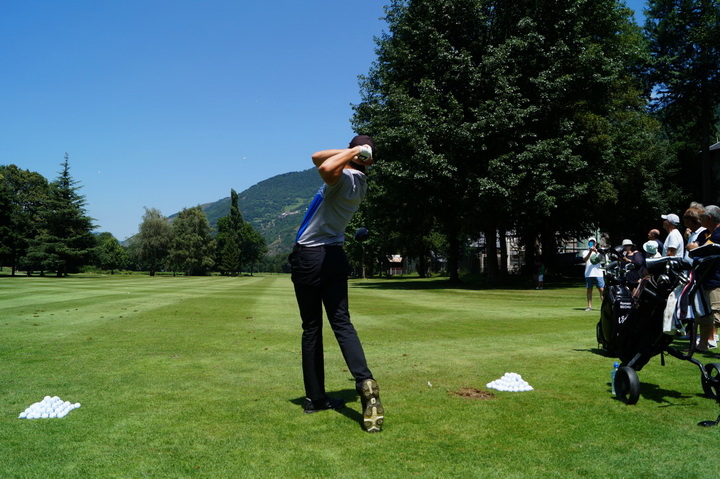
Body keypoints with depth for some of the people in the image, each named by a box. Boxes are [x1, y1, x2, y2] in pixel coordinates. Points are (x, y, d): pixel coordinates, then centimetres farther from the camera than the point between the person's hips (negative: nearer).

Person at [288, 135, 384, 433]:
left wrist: (352, 151, -22)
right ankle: (364, 380, -19)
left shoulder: (345, 176, -14)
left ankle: (315, 398, 11)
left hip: (308, 258, -6)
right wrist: (356, 155, 13)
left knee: (311, 328, 4)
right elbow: (318, 159, 20)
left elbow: (326, 167, -39)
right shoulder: (361, 182, 9)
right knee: (342, 322, 3)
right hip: (335, 257, 6)